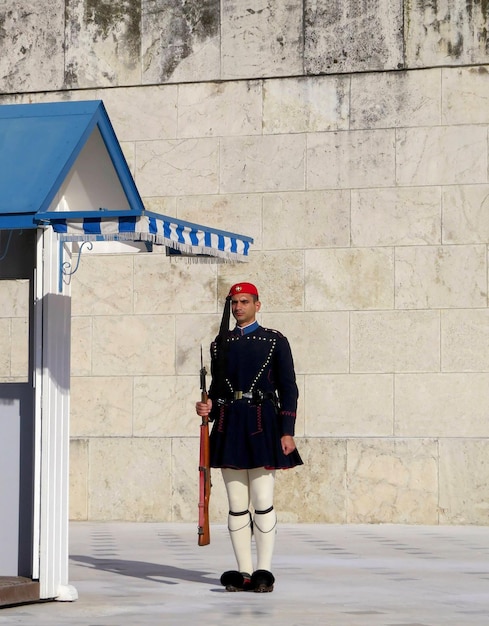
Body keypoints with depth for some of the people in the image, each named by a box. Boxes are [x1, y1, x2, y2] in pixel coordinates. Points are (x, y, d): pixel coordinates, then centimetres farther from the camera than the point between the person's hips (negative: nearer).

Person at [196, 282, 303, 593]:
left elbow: (288, 389, 0)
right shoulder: (221, 343, 13)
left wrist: (288, 432, -7)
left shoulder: (275, 341, 3)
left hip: (262, 426, -4)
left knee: (263, 502, -7)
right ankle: (244, 572, 8)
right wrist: (208, 407, -2)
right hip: (229, 427, 4)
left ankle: (264, 571, -2)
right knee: (237, 505, 4)